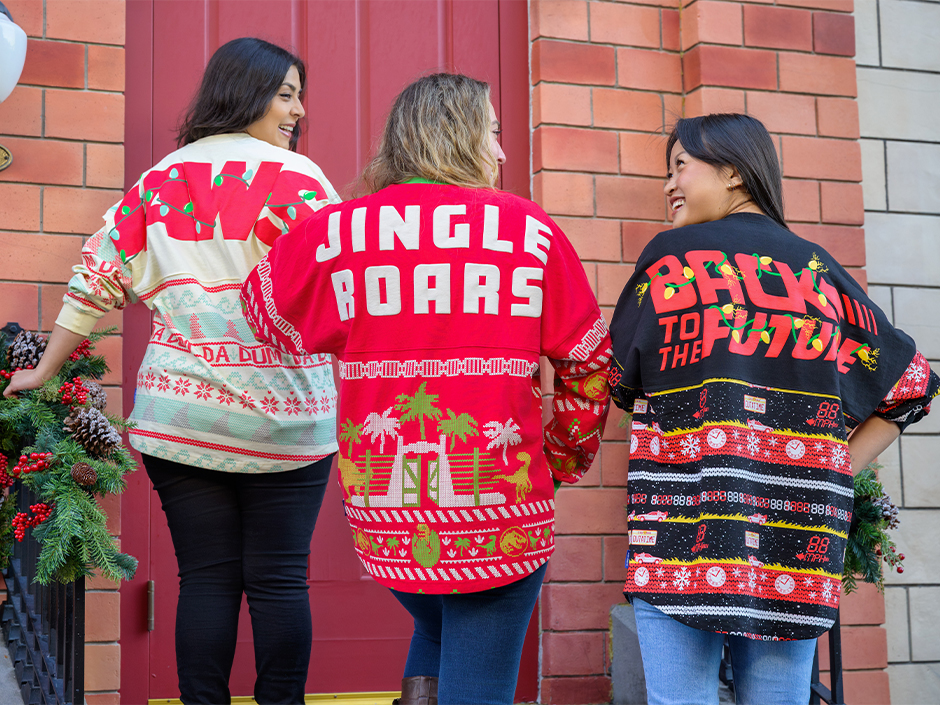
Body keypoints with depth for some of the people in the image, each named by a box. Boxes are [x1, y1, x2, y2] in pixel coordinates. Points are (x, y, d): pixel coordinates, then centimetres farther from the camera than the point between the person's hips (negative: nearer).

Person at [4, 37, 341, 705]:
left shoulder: (160, 179, 10)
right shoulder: (295, 177, -4)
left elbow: (100, 274, 12)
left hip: (178, 421, 4)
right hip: (283, 422, -3)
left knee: (207, 579, 8)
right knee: (280, 581, 4)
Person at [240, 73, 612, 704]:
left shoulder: (336, 232, 0)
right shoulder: (530, 232, -2)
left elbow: (267, 311, 18)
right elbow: (589, 363, 5)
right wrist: (563, 458, 20)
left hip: (382, 516, 3)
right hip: (498, 510, -3)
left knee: (437, 627, 31)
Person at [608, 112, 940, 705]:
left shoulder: (672, 253, 1)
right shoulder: (818, 267, 12)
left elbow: (621, 380, 6)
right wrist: (839, 469, 11)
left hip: (681, 524, -4)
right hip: (798, 531, 4)